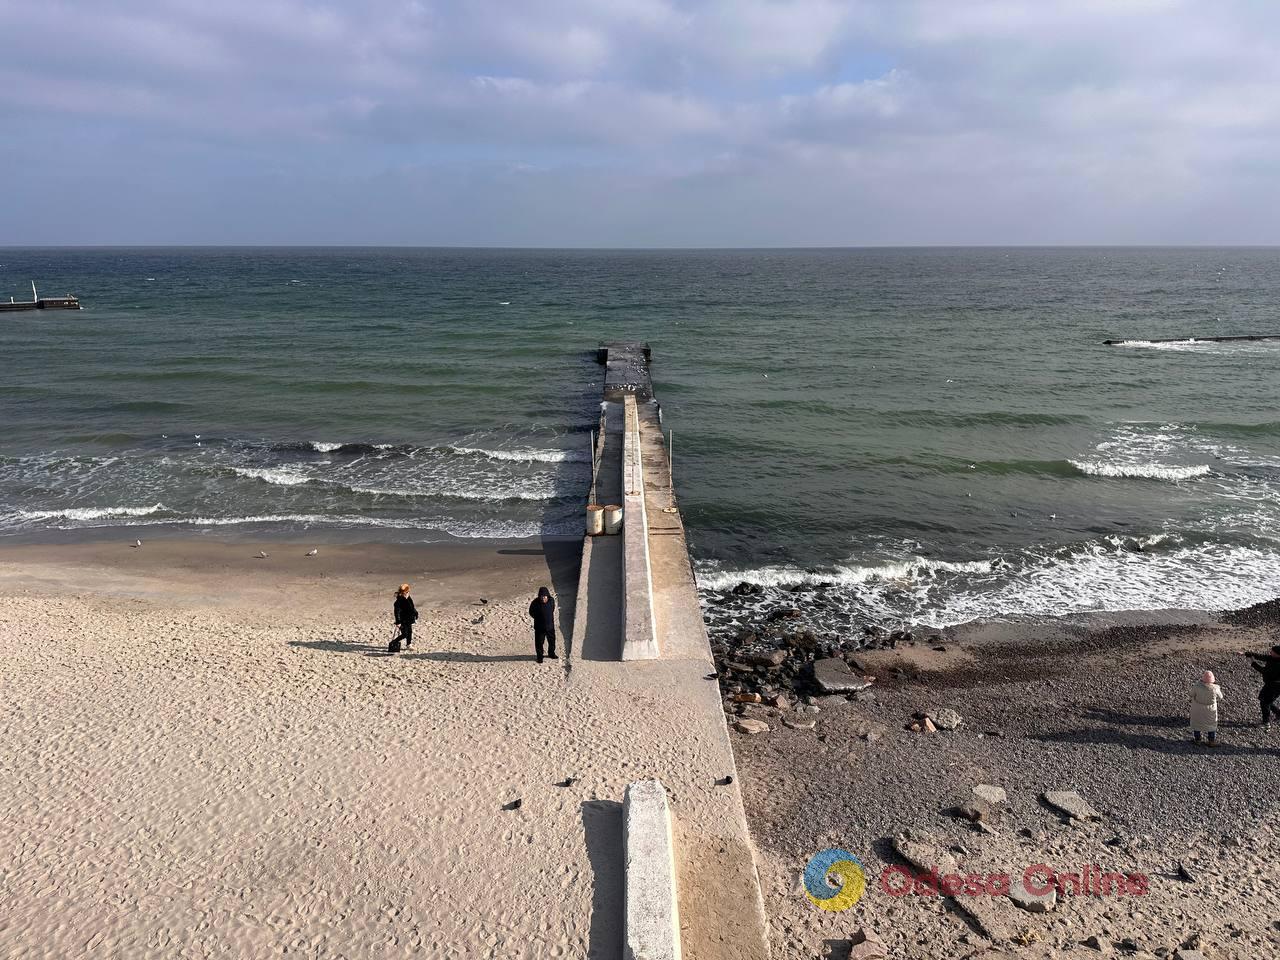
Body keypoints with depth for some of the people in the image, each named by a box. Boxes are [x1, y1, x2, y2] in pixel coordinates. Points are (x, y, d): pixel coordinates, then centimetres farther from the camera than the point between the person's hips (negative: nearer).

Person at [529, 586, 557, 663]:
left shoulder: (551, 600, -12)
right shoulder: (535, 603, -22)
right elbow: (531, 612, -5)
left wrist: (550, 617, 5)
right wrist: (538, 618, -5)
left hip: (550, 625, 4)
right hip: (539, 627, -4)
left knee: (552, 640, 20)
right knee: (539, 642, 8)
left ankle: (551, 653, 43)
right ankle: (539, 656, 28)